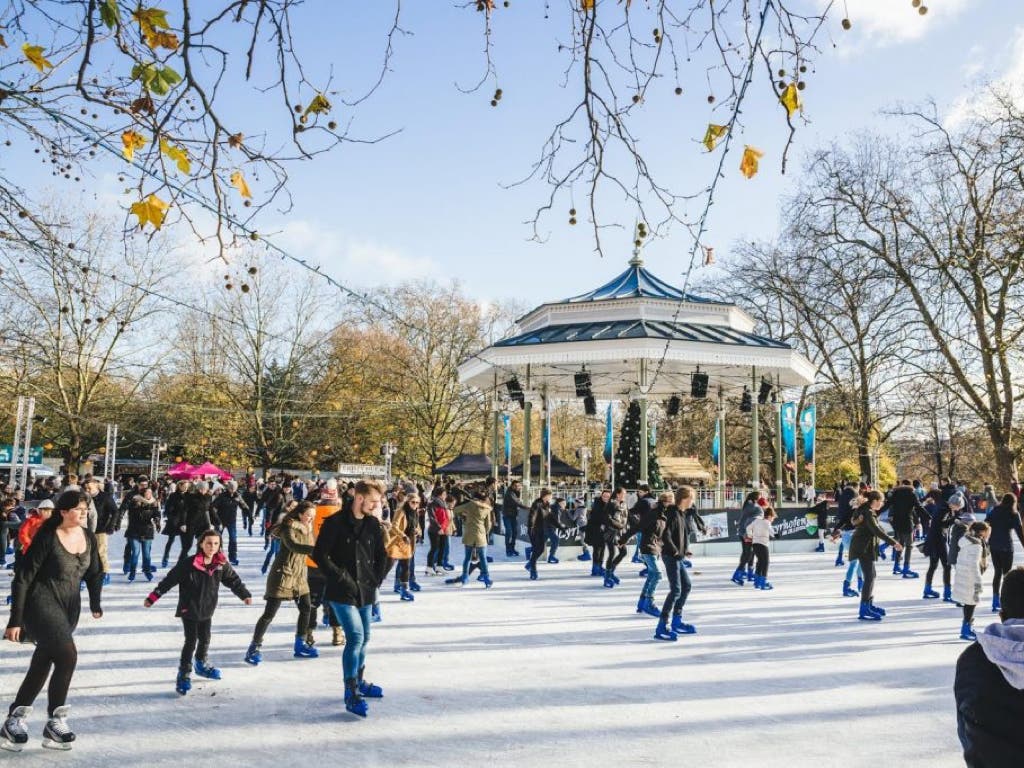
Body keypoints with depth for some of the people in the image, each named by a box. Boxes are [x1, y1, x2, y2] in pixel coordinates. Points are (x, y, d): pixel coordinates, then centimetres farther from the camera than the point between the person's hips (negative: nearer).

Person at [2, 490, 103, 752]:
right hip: (41, 602, -6)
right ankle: (55, 722, -8)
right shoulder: (47, 537, -16)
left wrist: (95, 603, 7)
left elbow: (94, 573, 15)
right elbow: (23, 577, -13)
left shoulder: (89, 537, 2)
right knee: (67, 654, -22)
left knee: (42, 665, 12)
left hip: (70, 607, 7)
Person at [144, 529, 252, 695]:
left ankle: (202, 665, 40)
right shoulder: (188, 564, -21)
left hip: (207, 611, 5)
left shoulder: (222, 564, -8)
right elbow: (169, 580, -15)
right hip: (189, 610, -5)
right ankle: (184, 675, 5)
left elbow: (233, 580, 6)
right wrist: (153, 597, -13)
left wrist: (244, 595, 15)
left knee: (205, 639, 17)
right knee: (191, 642, -6)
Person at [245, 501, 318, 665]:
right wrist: (315, 550, -47)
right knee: (269, 613, -7)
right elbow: (293, 546, -37)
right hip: (283, 574, -8)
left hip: (299, 575, 8)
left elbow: (309, 550, 9)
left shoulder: (307, 529, 7)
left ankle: (300, 645, 23)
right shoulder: (289, 528, -17)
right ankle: (254, 648, 4)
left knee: (306, 608, 9)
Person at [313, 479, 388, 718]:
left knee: (364, 638, 16)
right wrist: (341, 578, -14)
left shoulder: (373, 524, 3)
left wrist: (376, 579, 4)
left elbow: (381, 555, 14)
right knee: (355, 637, -16)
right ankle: (351, 693, -8)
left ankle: (358, 681, 35)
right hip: (341, 591, -6)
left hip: (365, 591, 6)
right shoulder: (335, 523, -13)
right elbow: (319, 555, -14)